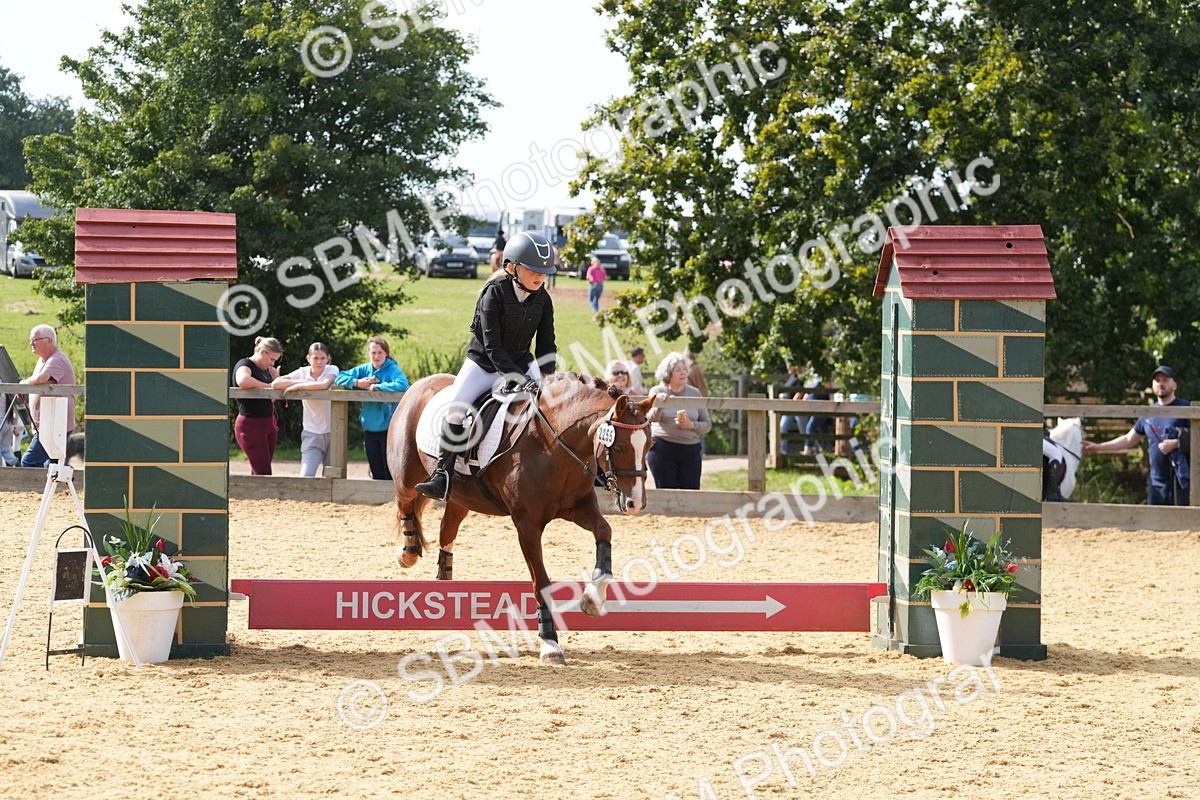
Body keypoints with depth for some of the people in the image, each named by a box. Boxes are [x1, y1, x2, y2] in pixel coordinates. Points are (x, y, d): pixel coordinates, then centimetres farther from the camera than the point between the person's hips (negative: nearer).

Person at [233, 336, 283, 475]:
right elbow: (243, 381, -35)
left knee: (257, 473, 7)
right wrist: (268, 386, -22)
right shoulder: (245, 365, -10)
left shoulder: (266, 369, 16)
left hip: (269, 424, 8)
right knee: (263, 473, -13)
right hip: (251, 425, -8)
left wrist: (277, 379, 5)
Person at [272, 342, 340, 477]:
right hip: (311, 433, 1)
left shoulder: (332, 370, -5)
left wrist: (298, 386, -19)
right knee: (306, 476, -14)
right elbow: (275, 384, -11)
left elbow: (324, 385, -27)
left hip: (332, 432, -1)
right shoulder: (302, 373, -1)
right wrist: (300, 381, -17)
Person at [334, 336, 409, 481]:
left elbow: (402, 385, -28)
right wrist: (357, 383, -10)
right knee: (376, 473, 13)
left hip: (388, 429, -6)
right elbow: (340, 378, 8)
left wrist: (376, 387, -19)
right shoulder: (364, 370, 8)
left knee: (390, 473, -4)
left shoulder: (393, 369, -9)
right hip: (370, 429, 6)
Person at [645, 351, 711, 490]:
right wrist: (659, 403, -34)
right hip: (662, 449, -2)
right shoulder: (657, 392, 2)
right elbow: (652, 418, -15)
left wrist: (691, 425, -11)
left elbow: (707, 425, 9)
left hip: (690, 449, 2)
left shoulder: (694, 393, 8)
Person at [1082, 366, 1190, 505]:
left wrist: (1176, 443, -20)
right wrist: (1098, 447, 18)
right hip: (1157, 482, 6)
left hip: (1183, 482, -6)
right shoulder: (1148, 414, 15)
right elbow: (1128, 440, 23)